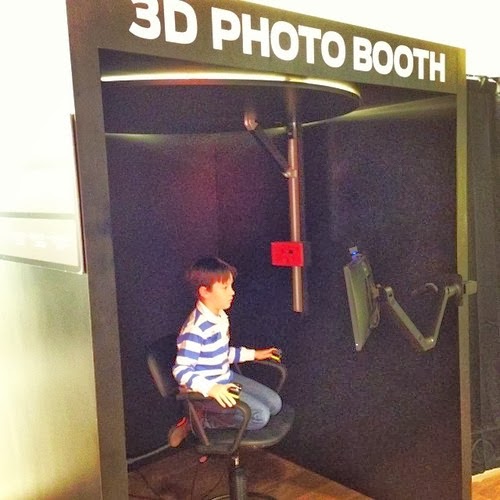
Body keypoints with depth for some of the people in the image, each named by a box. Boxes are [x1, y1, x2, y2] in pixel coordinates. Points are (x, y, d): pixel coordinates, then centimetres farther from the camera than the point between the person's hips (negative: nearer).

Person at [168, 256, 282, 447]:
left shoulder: (221, 317, 4)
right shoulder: (196, 329, -26)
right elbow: (181, 370, -28)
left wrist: (254, 354, 16)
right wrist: (211, 389, -40)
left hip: (226, 379, 10)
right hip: (204, 390, -10)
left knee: (274, 403, 8)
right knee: (259, 416, -18)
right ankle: (195, 422, -4)